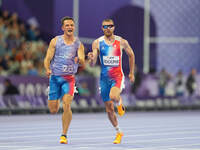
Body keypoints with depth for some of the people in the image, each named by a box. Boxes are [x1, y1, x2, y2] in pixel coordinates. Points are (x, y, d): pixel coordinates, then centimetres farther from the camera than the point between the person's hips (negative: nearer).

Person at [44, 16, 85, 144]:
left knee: (67, 106, -20)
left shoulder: (78, 44, 2)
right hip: (55, 77, 1)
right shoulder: (55, 41, 2)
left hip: (69, 79, -1)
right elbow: (47, 59, 0)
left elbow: (83, 65, -6)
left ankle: (64, 135, -10)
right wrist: (48, 69, -21)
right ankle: (56, 101, 41)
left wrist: (79, 60, -30)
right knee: (53, 110, 3)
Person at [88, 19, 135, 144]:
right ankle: (119, 132, 26)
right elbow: (92, 64, -3)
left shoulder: (122, 42, -3)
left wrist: (132, 73, 15)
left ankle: (120, 104, 3)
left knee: (113, 96, -33)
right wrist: (91, 58, -27)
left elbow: (131, 55, 15)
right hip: (104, 78, 2)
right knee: (109, 110, 6)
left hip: (118, 76, -2)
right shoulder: (97, 43, -2)